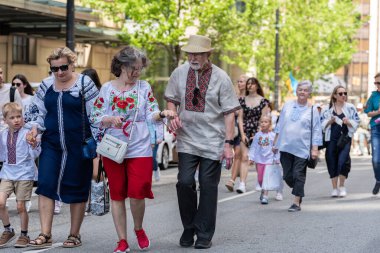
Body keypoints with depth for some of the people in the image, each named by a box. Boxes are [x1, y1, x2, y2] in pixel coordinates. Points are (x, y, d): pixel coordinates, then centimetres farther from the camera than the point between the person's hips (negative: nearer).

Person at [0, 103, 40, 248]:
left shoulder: (27, 134, -8)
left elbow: (34, 155, -12)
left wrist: (34, 145, -27)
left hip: (24, 174, -4)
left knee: (20, 206, 1)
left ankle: (24, 235, 20)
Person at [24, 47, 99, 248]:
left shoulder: (84, 83, -4)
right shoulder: (46, 85, 8)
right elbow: (37, 111, 16)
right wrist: (34, 127, -3)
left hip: (78, 145, -4)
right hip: (51, 144, 4)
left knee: (77, 189, 4)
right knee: (45, 186, -6)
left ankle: (74, 234, 16)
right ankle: (45, 235, -3)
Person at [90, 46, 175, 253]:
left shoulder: (144, 87, 4)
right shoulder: (107, 88, 3)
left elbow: (151, 116, -1)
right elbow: (95, 117, 2)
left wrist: (162, 114, -22)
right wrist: (110, 120, -17)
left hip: (139, 150, -1)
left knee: (137, 193, -9)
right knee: (117, 194, 5)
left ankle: (139, 229, 20)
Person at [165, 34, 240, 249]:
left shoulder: (221, 78, -7)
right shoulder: (179, 73, 1)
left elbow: (229, 113, -5)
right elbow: (172, 100, 16)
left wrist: (228, 143, -10)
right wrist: (173, 116, -5)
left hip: (212, 141, -2)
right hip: (187, 139, 2)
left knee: (208, 187, 2)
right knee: (185, 182, -8)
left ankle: (204, 234, 13)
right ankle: (188, 228, 13)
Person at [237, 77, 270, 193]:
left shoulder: (263, 101, 2)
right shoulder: (242, 100, 8)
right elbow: (240, 118, 5)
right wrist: (242, 134, -4)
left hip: (258, 132, -1)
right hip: (245, 132, 1)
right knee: (244, 157, -9)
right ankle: (242, 184, -15)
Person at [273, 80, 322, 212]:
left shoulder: (312, 110, 3)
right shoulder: (287, 106, 10)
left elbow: (316, 131, 2)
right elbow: (280, 125, 16)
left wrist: (315, 149, -6)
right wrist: (275, 142, 14)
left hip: (302, 149, -3)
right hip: (285, 147, 3)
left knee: (298, 175, -5)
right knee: (287, 175, 5)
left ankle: (296, 202, 1)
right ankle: (298, 191, 30)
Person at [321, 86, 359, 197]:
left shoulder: (350, 107, 4)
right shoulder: (328, 108, 6)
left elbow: (356, 123, 5)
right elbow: (322, 124, 7)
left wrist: (348, 122, -14)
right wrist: (330, 121, -12)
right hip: (331, 139, 2)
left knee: (342, 162, -15)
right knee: (332, 163, 3)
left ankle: (342, 186, 3)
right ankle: (334, 188, 15)